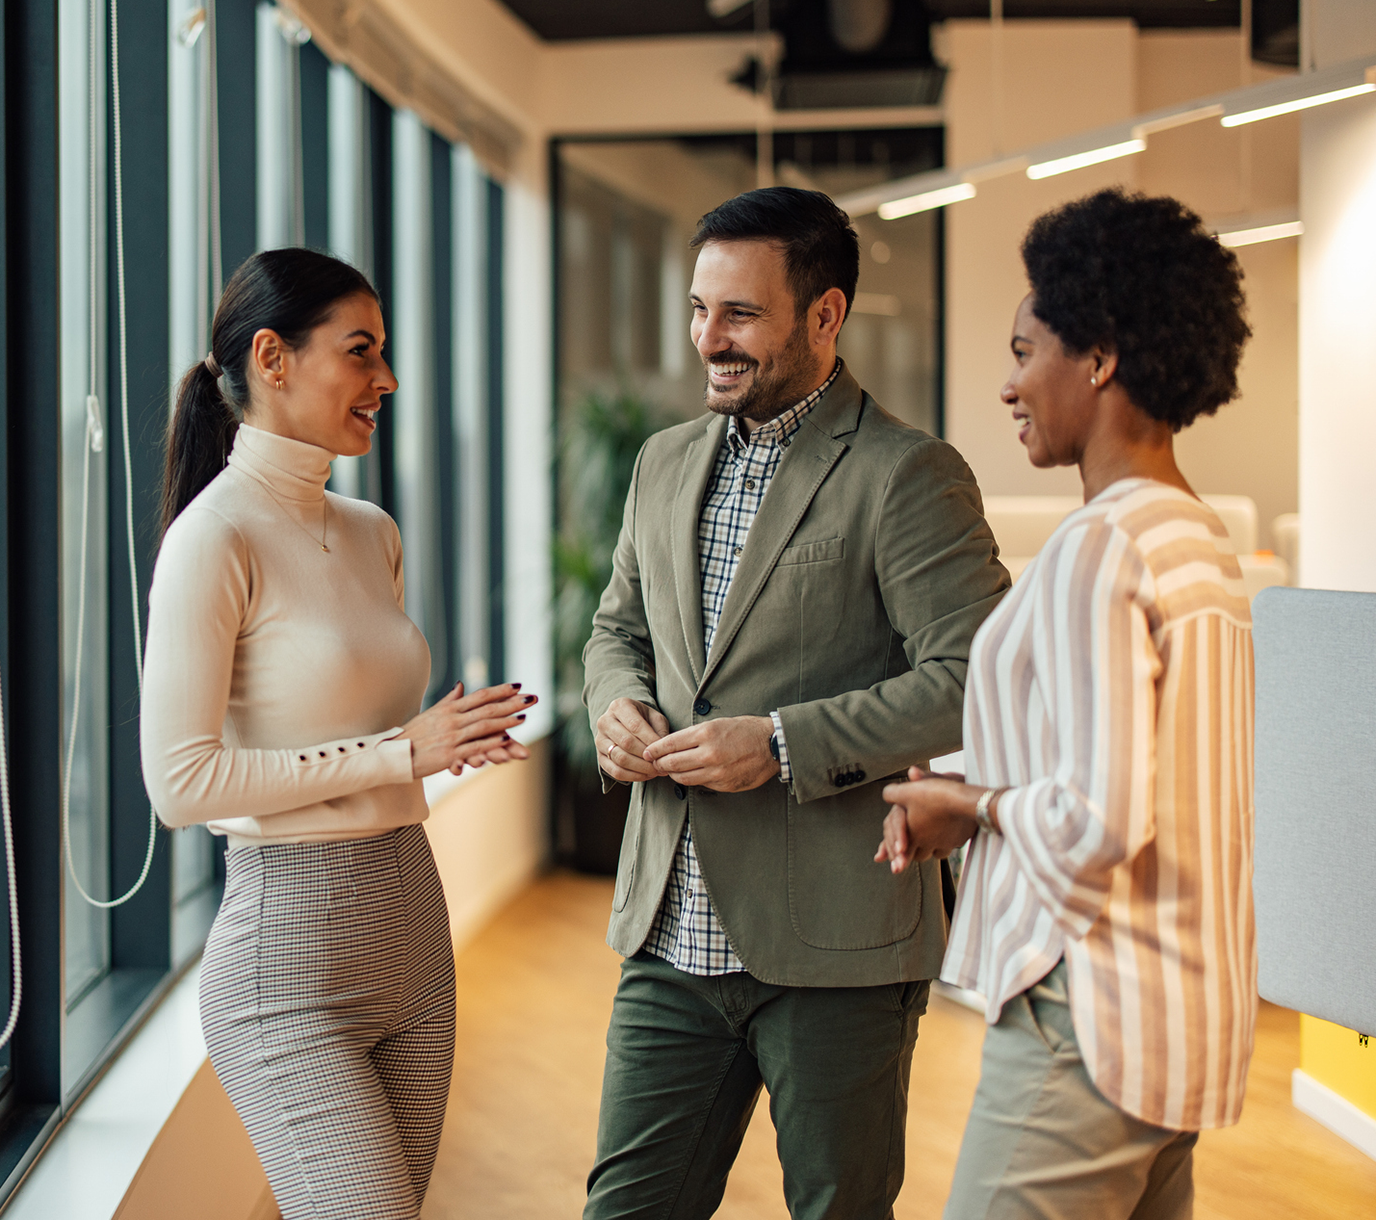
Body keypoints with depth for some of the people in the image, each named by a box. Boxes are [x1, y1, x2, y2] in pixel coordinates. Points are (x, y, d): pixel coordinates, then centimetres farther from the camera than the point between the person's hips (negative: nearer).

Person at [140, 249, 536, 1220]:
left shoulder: (373, 536, 12)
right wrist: (401, 751, -16)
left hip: (412, 932, 8)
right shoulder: (216, 537, -12)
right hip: (290, 953, -8)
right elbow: (181, 782, -18)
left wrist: (454, 736, 3)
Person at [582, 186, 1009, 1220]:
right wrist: (617, 705, 1)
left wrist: (784, 745, -20)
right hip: (674, 939, 6)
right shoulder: (668, 463, 13)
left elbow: (974, 678, -16)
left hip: (834, 950, -6)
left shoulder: (906, 475, -9)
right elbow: (619, 626, 25)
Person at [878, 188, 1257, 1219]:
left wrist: (971, 804, -6)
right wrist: (985, 802, 9)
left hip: (1091, 1019, -10)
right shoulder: (1203, 545, 13)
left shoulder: (1100, 550, -17)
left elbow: (1102, 820, -23)